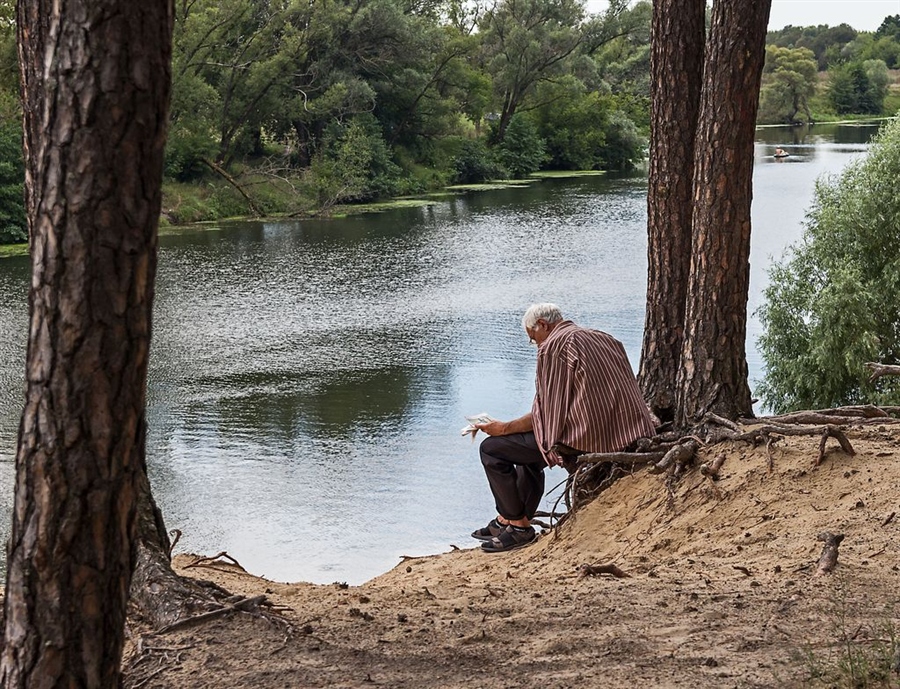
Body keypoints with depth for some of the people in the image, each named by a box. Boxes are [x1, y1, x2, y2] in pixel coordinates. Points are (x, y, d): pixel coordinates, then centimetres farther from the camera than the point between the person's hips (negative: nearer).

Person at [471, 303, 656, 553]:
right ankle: (506, 520, 39)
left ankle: (519, 526, 10)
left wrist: (504, 428, 3)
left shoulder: (553, 347, -8)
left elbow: (545, 414, -11)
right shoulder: (605, 339, 17)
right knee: (530, 449, 33)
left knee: (492, 449, 4)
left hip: (584, 439, -10)